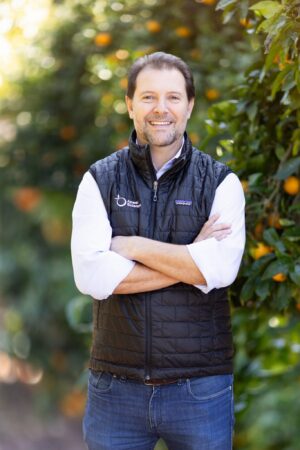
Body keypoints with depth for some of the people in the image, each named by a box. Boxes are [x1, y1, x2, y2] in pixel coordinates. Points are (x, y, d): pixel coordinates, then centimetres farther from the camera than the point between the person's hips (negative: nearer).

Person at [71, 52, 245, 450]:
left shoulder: (220, 182, 1)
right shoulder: (100, 180, 4)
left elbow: (221, 268, -16)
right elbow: (91, 274, -11)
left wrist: (131, 246, -11)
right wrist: (190, 259, -12)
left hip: (200, 387, -1)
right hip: (116, 384, 1)